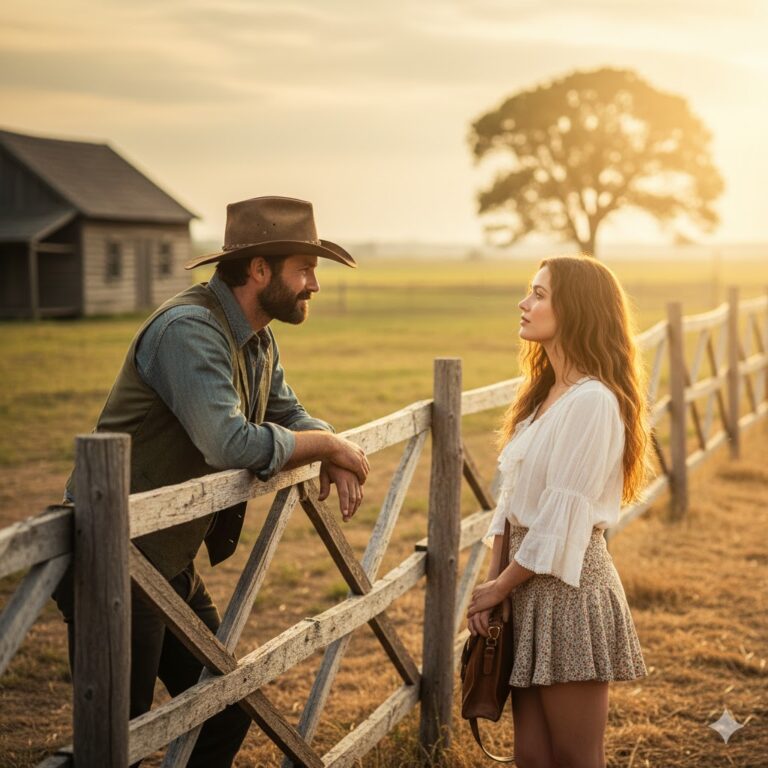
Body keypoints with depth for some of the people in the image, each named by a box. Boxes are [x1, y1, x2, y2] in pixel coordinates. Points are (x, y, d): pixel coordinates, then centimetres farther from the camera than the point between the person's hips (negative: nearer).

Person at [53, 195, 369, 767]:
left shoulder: (258, 342, 9)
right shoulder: (190, 330, -22)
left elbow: (289, 416, 19)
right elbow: (230, 443, -31)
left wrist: (334, 460, -4)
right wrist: (329, 445, -16)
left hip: (170, 564, 10)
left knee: (229, 710, 16)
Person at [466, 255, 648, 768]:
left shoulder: (592, 401, -17)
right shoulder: (544, 395, 12)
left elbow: (562, 518, -19)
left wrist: (500, 587, -9)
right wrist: (491, 583, 4)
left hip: (567, 585, -8)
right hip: (527, 583, 8)